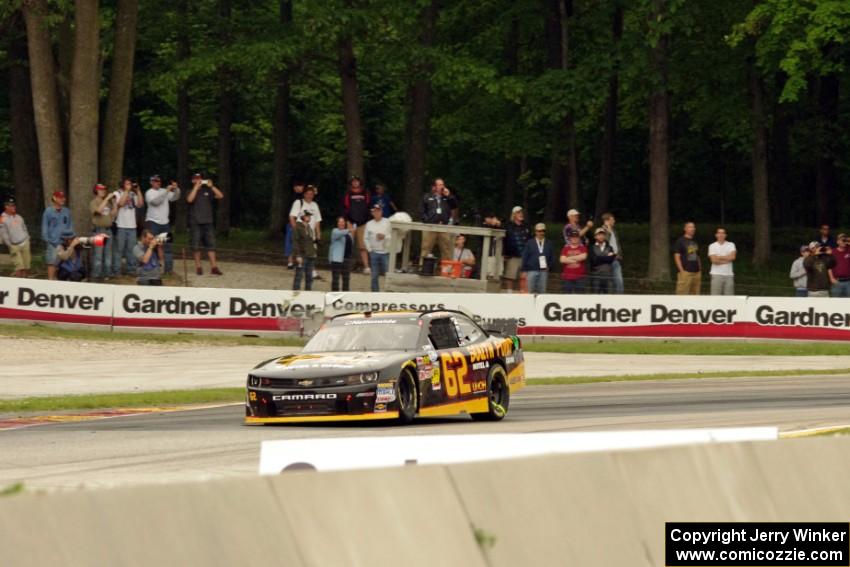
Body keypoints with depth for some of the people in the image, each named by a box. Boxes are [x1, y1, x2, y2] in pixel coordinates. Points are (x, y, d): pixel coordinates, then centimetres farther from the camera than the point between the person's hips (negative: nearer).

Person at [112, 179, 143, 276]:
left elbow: (140, 204, 2)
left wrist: (138, 191, -2)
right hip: (120, 226, -4)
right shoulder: (117, 194, 0)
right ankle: (116, 270, -2)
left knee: (131, 249, 8)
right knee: (119, 249, -4)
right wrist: (127, 191, -13)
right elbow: (120, 203, -16)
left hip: (132, 226, 4)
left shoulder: (133, 194, 12)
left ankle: (131, 269, 15)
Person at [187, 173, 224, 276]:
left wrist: (211, 186, -7)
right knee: (196, 245, 1)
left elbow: (220, 196, 1)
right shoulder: (191, 191, 5)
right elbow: (190, 199, -17)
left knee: (211, 244, -3)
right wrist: (196, 187, -14)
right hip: (195, 223, -2)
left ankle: (214, 267, -5)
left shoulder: (207, 191, 10)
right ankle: (198, 267, 8)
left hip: (208, 222, 2)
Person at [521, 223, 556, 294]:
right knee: (531, 291, 0)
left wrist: (549, 266, -6)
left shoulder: (549, 244, 8)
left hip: (543, 271, 1)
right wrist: (524, 270, -1)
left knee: (542, 291, 1)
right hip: (532, 270, -1)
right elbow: (525, 258, 4)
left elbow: (552, 258, 10)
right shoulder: (529, 243, 5)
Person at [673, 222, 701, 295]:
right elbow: (677, 257, -7)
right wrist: (681, 270, -14)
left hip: (696, 272, 7)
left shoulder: (695, 242, 19)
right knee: (682, 294, -12)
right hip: (685, 272, -7)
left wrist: (700, 270, 15)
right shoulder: (680, 241, -2)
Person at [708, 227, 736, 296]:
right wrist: (726, 259, -5)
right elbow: (714, 260, -10)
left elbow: (732, 257, -9)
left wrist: (719, 257, -7)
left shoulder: (731, 245, 7)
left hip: (729, 274, 2)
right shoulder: (712, 246, 2)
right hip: (716, 274, -2)